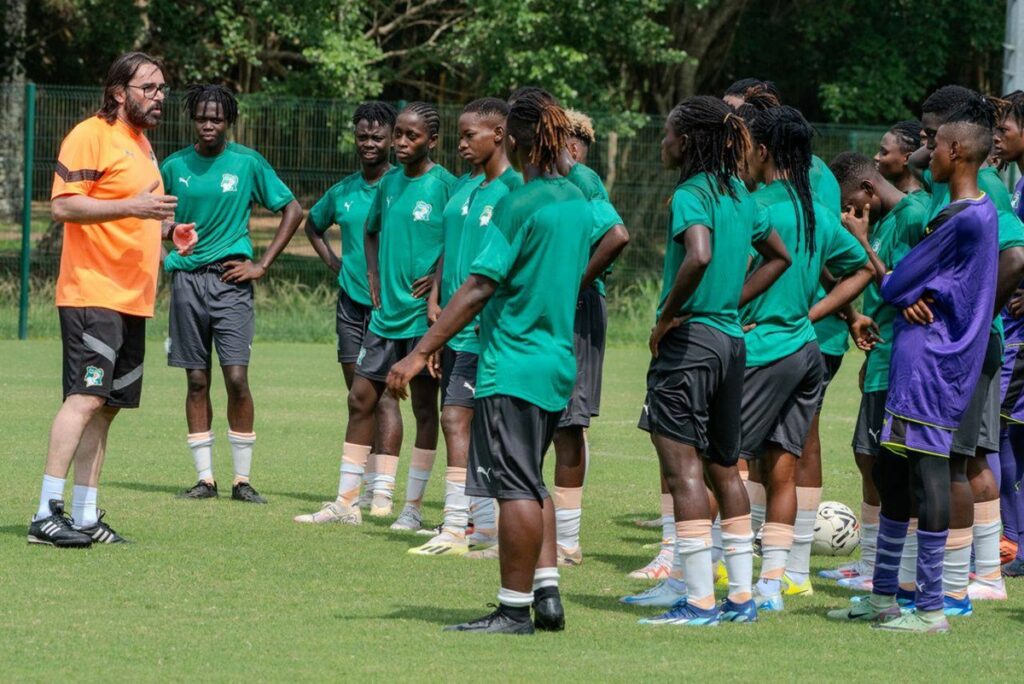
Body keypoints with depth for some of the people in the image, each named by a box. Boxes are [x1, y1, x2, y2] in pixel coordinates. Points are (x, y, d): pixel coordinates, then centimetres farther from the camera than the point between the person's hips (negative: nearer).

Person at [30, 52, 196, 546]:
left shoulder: (141, 143, 21)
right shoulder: (91, 136, -8)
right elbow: (62, 205, -16)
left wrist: (167, 229, 14)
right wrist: (131, 207, -24)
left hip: (132, 299, 9)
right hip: (92, 294, -9)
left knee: (107, 406, 7)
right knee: (86, 397, -16)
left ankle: (85, 515, 9)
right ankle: (47, 514, -17)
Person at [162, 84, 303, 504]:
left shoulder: (247, 163, 1)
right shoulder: (175, 166, 7)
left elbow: (292, 210, 4)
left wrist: (262, 265, -1)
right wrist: (167, 254, 2)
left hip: (230, 279, -2)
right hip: (186, 278, 2)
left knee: (236, 378, -9)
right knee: (197, 381, 4)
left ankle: (243, 479, -2)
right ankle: (205, 478, 8)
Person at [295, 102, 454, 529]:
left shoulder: (444, 185, -10)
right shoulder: (390, 182, 10)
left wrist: (439, 277, -15)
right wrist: (374, 278, 13)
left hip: (424, 315, -7)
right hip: (385, 313, 7)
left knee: (424, 406, 2)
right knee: (361, 398, 5)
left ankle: (413, 508, 7)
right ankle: (346, 503, 11)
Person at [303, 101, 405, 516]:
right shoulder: (343, 191, 11)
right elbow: (313, 224, 30)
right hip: (351, 301, 6)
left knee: (384, 394, -11)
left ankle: (384, 490, -14)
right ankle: (365, 489, 16)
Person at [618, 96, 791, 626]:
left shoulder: (691, 195, -12)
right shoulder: (739, 195, 12)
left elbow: (699, 257, -30)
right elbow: (778, 257, 24)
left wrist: (667, 316, -18)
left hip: (690, 338, -8)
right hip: (731, 340, 9)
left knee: (683, 463, -7)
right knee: (724, 467, 15)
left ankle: (699, 600, -11)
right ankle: (741, 595, 18)